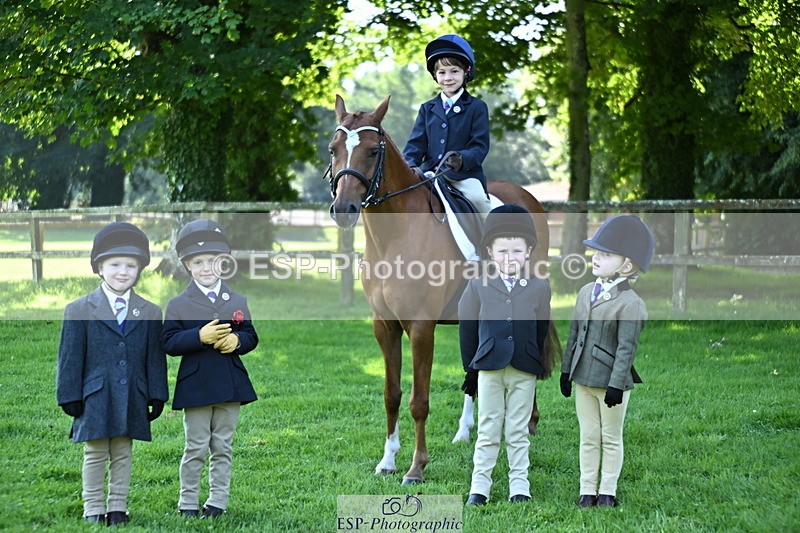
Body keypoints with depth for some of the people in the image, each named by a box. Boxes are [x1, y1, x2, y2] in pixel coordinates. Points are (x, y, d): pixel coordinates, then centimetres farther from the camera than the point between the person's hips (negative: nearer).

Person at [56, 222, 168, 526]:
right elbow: (70, 356, -1)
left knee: (123, 455, 9)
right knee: (95, 455, 4)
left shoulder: (150, 313, 7)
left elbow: (155, 358, 9)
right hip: (95, 398, -2)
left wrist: (157, 397, 5)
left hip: (132, 399, 2)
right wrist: (70, 397, -5)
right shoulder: (79, 311, 0)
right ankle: (94, 510, 10)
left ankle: (117, 508, 17)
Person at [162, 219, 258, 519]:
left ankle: (218, 501, 17)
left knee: (223, 447, 9)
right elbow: (170, 343, -8)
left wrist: (237, 340, -13)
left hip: (230, 386, 3)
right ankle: (188, 502, 14)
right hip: (195, 386, -2)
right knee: (196, 448, 3)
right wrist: (200, 337, -22)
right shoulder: (178, 305, -2)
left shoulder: (238, 302, 7)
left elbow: (251, 337, 9)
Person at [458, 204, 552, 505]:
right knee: (487, 431, 6)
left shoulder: (540, 289, 2)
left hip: (525, 371, 0)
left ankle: (519, 487, 13)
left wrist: (541, 366, 4)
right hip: (489, 368, 0)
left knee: (518, 432, 6)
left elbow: (544, 331, 6)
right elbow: (467, 329, 6)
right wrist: (470, 369, 5)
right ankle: (479, 487, 12)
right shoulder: (478, 288, 2)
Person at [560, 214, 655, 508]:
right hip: (583, 378, 6)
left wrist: (616, 384, -18)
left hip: (611, 380, -6)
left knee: (611, 439, 6)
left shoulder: (630, 303, -14)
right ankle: (587, 491, 18)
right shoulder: (585, 292, 7)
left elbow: (626, 348, -16)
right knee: (588, 437, 11)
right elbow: (574, 334, 14)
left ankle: (607, 492, 15)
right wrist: (566, 370, 14)